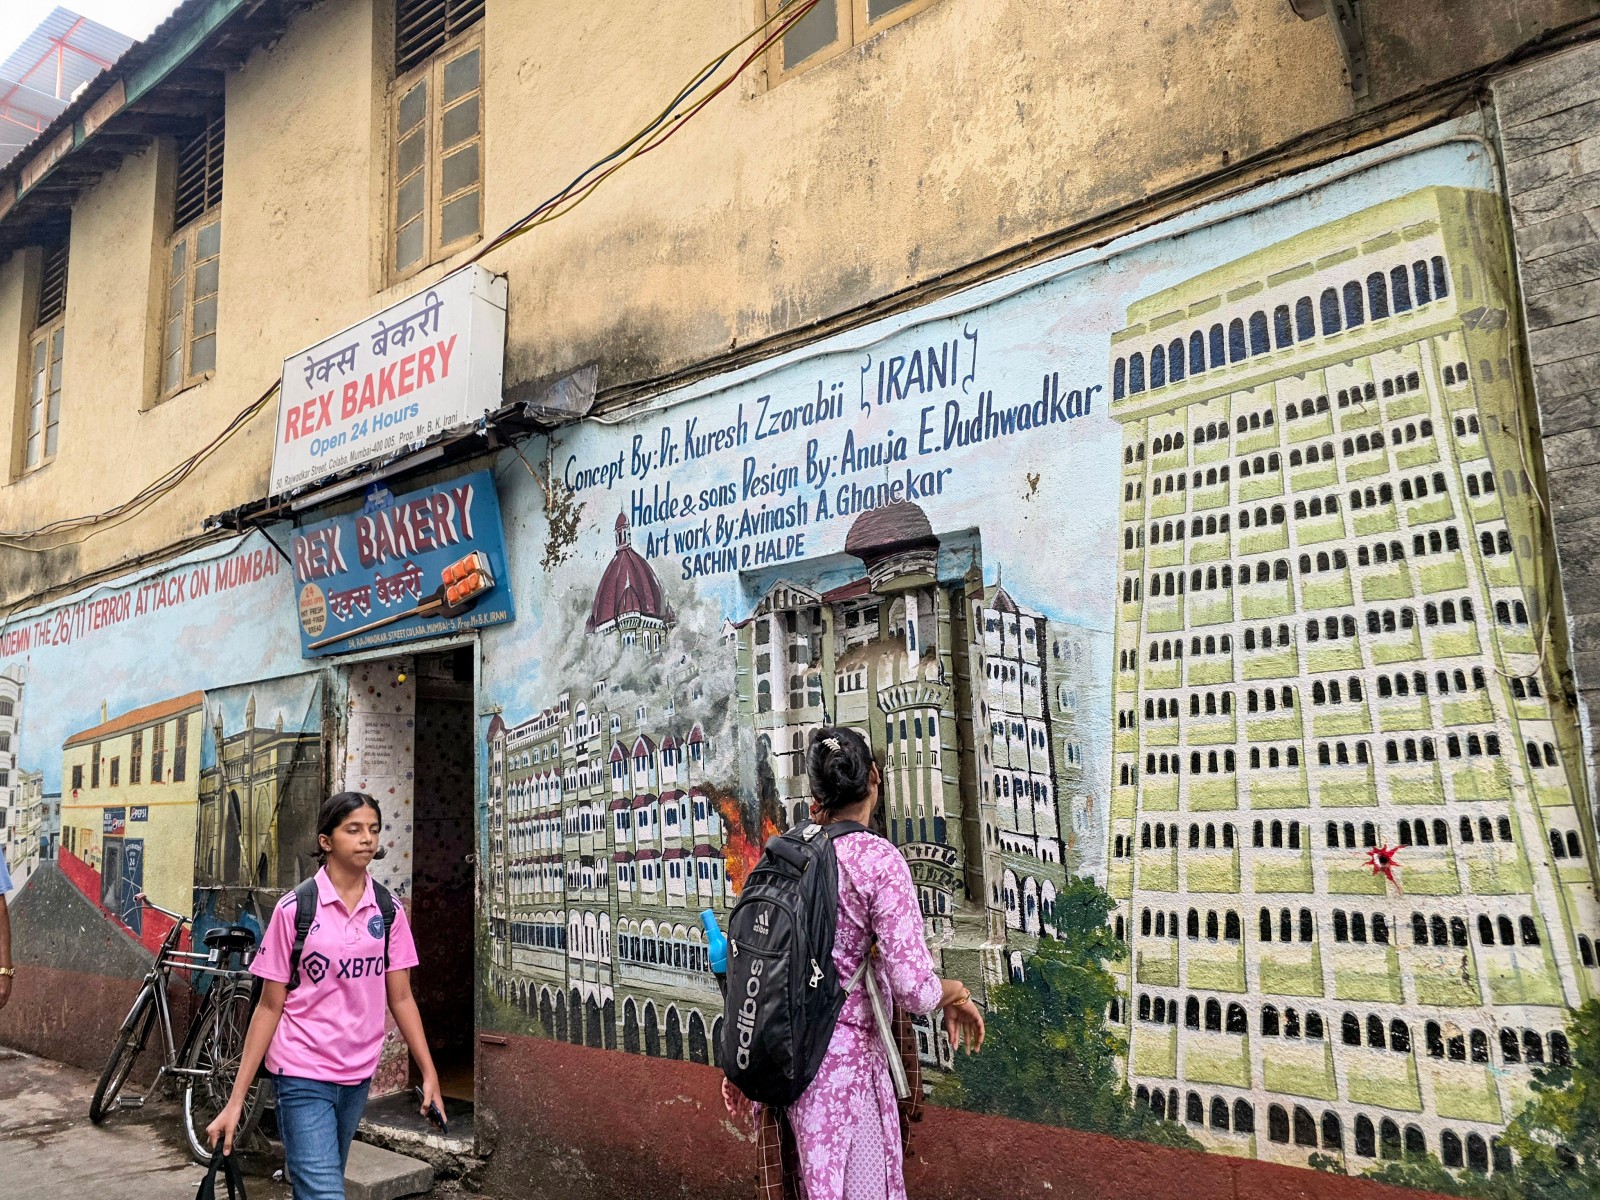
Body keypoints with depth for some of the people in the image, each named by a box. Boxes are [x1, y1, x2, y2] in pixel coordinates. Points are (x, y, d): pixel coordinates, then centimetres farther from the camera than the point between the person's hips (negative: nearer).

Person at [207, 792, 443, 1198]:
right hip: (303, 1075, -4)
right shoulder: (293, 909, -9)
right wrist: (236, 1099, -6)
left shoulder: (388, 910, 1)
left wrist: (429, 1074, -1)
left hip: (359, 1075, 4)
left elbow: (400, 998, 4)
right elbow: (270, 1006, -5)